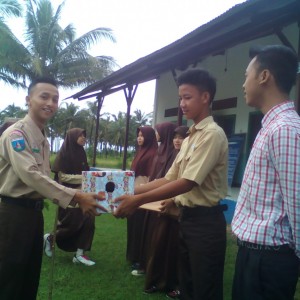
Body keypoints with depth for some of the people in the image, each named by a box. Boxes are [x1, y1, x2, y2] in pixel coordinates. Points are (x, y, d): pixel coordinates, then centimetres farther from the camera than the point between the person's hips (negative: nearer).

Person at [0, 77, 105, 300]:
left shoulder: (44, 139, 12)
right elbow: (30, 175, -29)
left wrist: (78, 197, 2)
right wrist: (76, 197, -30)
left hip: (35, 210, 8)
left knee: (31, 276, 19)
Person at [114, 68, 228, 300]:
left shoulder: (213, 134, -16)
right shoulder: (190, 138, 12)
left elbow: (187, 183, -22)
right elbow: (168, 179, 10)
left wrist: (138, 200, -22)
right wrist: (133, 192, 0)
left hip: (206, 221, -8)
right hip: (187, 217, 9)